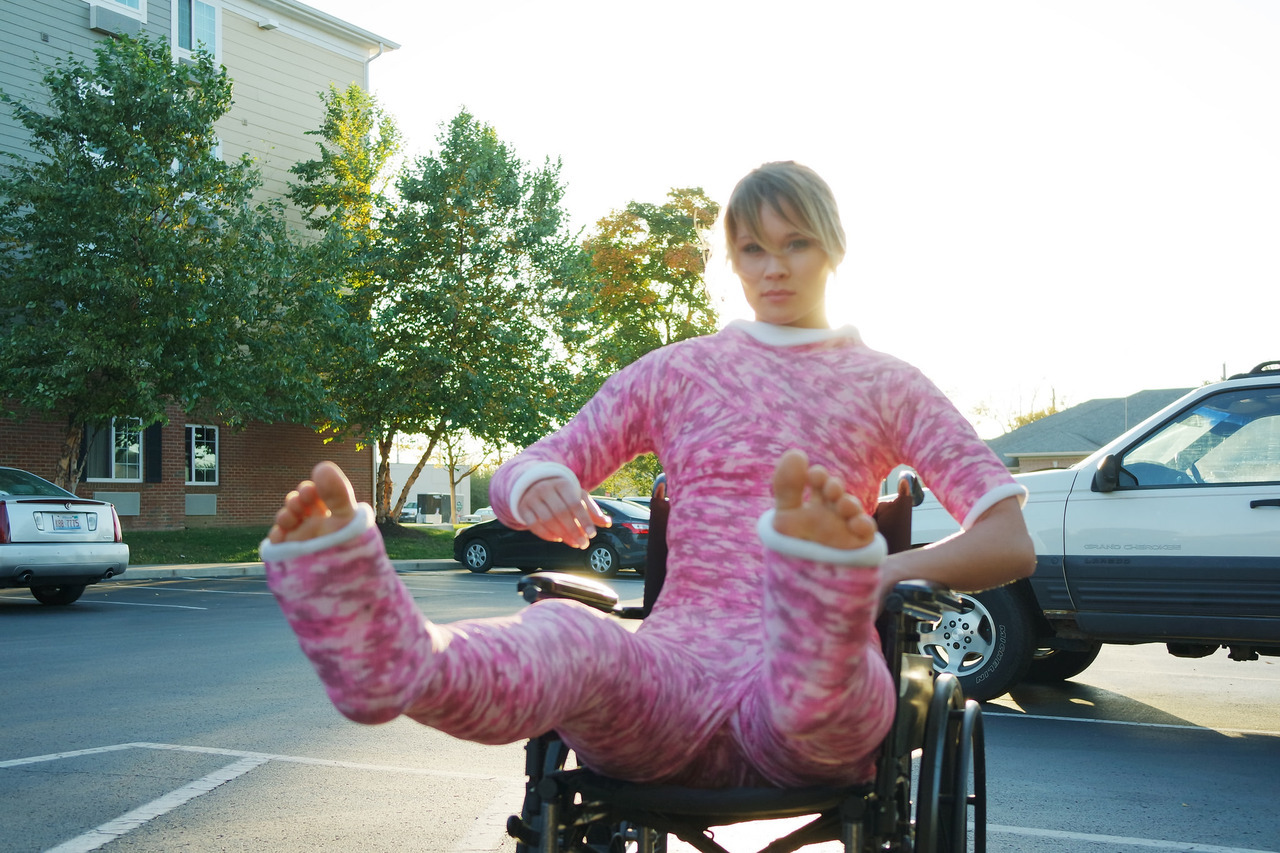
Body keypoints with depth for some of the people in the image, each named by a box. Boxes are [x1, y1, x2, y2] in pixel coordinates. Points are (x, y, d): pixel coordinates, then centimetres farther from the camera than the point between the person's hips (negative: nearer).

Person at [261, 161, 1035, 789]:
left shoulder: (888, 386, 18)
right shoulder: (677, 373, 21)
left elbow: (1009, 543, 9)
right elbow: (523, 471, 17)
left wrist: (875, 578, -11)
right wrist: (541, 485, -11)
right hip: (675, 669, 1)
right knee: (565, 635, -36)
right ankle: (390, 657, -63)